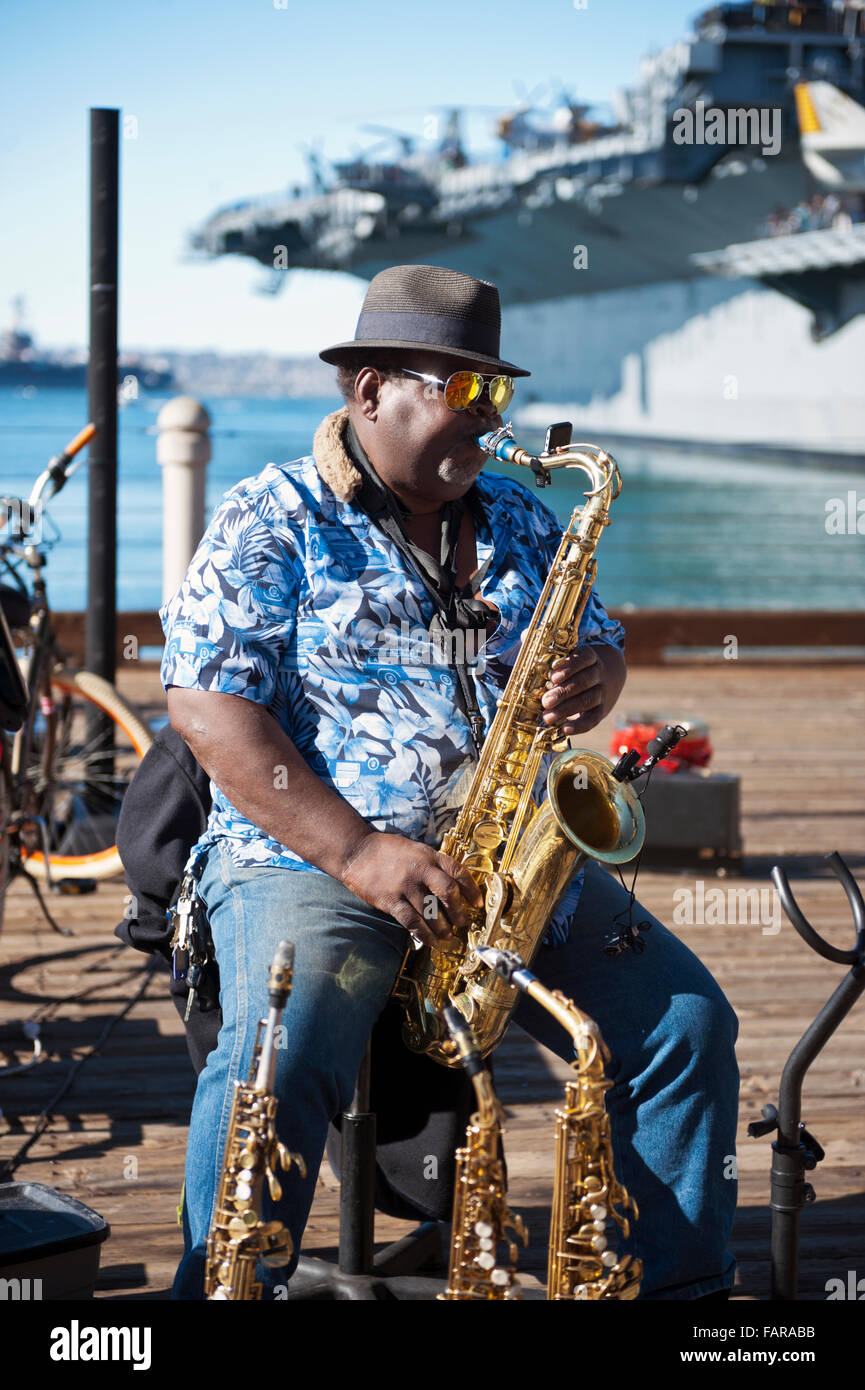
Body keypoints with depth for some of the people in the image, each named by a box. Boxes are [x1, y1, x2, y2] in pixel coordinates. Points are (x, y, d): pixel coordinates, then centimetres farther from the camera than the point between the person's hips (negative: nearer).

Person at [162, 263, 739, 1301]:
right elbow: (207, 707, -11)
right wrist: (357, 853, -20)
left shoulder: (519, 523, 16)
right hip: (306, 859, -5)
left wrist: (591, 678, -5)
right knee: (280, 1056, -32)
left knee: (688, 1025, -7)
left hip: (514, 864, 5)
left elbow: (599, 642, 23)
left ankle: (681, 1286, 6)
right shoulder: (270, 522, -3)